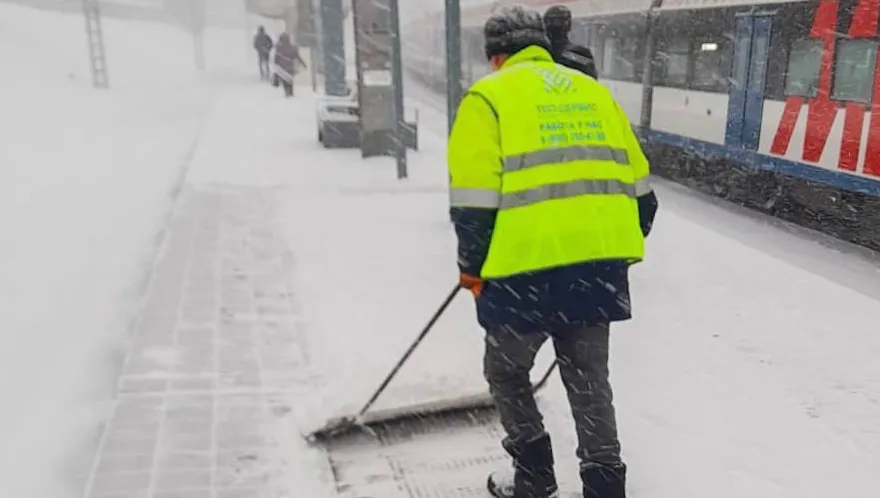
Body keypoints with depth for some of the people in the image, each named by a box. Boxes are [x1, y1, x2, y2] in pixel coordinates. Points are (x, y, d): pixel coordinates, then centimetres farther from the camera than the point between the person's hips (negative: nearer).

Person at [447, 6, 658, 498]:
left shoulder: (489, 96, -1)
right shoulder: (595, 92, 16)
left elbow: (474, 199, -9)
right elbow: (639, 187, 16)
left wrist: (472, 268, 4)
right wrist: (622, 252, 26)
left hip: (527, 269, -5)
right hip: (600, 267, 5)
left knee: (506, 370, 18)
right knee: (590, 379, 18)